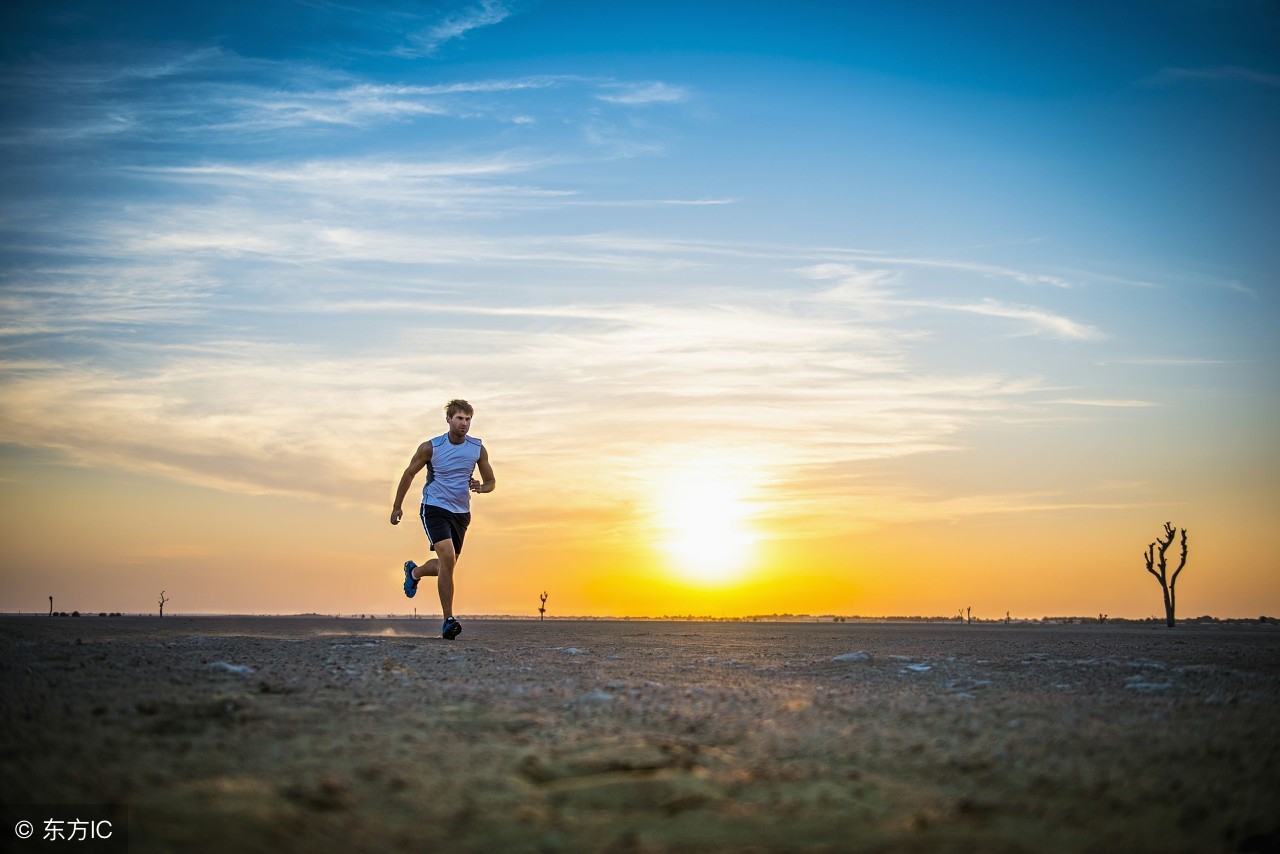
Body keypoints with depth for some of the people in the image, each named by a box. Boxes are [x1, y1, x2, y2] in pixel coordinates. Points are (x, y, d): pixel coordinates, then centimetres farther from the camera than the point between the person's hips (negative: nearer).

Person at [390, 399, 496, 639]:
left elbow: (491, 481, 10)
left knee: (446, 566, 13)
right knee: (447, 558, -24)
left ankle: (413, 571, 49)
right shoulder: (430, 447, -8)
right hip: (434, 509, -5)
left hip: (461, 513, 5)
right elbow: (409, 474, 5)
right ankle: (448, 621, -19)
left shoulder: (478, 449, 1)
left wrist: (481, 487, -14)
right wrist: (397, 507, 8)